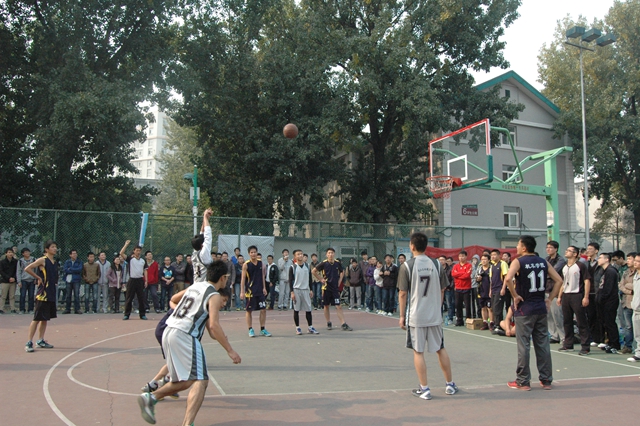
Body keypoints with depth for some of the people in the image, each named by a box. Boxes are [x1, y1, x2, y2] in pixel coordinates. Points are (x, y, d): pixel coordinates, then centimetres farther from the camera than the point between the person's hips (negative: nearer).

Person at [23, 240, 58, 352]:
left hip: (52, 294, 8)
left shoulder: (55, 262, 13)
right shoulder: (42, 260, -9)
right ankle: (29, 342, 0)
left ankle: (40, 340, 22)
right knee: (37, 318, -5)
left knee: (45, 318, 13)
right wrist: (38, 278, -12)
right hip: (42, 293, -8)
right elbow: (27, 269, -18)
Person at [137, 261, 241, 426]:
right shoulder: (214, 296, -5)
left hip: (168, 332, 8)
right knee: (200, 381, -10)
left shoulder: (195, 285, 17)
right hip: (185, 336, -8)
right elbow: (213, 325, -16)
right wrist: (230, 350, -12)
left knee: (185, 381, 22)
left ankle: (150, 397, 16)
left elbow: (173, 299, 32)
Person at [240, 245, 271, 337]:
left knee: (263, 309, 3)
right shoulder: (246, 265, -7)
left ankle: (262, 329, 14)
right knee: (249, 310, 4)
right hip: (250, 291, -4)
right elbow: (243, 279, -6)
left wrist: (264, 288, 6)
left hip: (260, 291, 4)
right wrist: (242, 292, -10)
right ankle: (250, 330, 15)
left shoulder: (261, 263, 5)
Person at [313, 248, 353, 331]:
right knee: (326, 306, 8)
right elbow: (314, 271, -1)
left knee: (338, 306, -4)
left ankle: (344, 325, -5)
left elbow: (342, 272, 19)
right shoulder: (324, 263, -8)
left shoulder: (337, 263, 0)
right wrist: (321, 279, -4)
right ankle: (328, 323, 22)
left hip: (335, 287, 1)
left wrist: (339, 281, 8)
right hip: (326, 287, -1)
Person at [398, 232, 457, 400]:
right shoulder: (436, 264, 0)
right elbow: (442, 290, 5)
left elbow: (403, 293, -7)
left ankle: (424, 389, 9)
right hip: (435, 315, 4)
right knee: (441, 349, 16)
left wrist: (402, 316, 1)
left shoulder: (407, 266, -9)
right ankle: (450, 385, 25)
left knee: (418, 351, 6)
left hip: (416, 316, -3)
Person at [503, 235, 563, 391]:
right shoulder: (543, 262, 8)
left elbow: (508, 279, -26)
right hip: (541, 308, 5)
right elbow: (559, 280, 6)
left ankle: (522, 382, 7)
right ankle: (546, 380, 18)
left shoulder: (518, 262, -9)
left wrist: (515, 296, -13)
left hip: (524, 309, -5)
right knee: (543, 345, 10)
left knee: (524, 346, 1)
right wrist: (549, 299, 7)